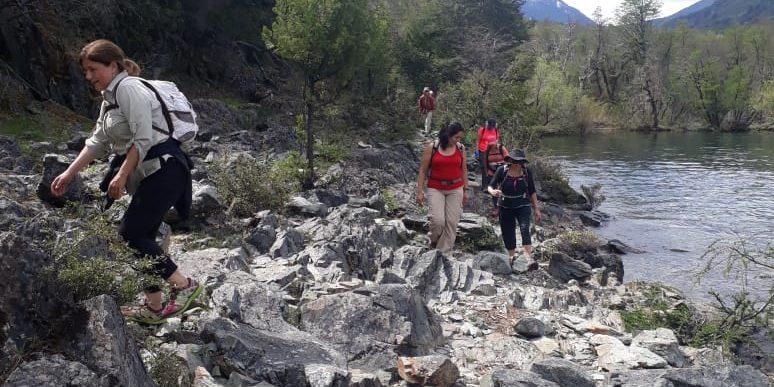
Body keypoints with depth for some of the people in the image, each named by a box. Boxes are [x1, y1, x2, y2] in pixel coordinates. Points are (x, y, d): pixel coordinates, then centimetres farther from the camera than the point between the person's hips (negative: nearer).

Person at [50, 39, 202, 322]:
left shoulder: (128, 88, -11)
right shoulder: (109, 98, 20)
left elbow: (143, 139, -19)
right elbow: (97, 142, 21)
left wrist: (121, 176, -15)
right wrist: (68, 174, 15)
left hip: (164, 170, -10)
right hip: (147, 177, 10)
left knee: (130, 234, -12)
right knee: (141, 237, 10)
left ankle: (184, 286, -5)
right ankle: (153, 307, 17)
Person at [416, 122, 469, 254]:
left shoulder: (461, 149, 4)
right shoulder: (432, 147, -5)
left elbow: (464, 170, 13)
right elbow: (422, 170, -2)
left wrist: (465, 191, 12)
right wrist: (419, 192, -5)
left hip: (455, 189, 3)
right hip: (436, 189, -3)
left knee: (452, 222, -3)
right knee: (438, 220, -17)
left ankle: (443, 253, 8)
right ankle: (434, 242, 14)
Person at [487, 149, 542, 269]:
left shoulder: (526, 172, -5)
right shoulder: (502, 170, -9)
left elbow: (532, 191, 5)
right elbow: (490, 186, -9)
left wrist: (536, 209, 5)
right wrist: (493, 192, -33)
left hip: (522, 206, -1)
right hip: (506, 207, 1)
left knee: (524, 228, -21)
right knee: (507, 232, 8)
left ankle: (529, 258, -32)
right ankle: (511, 255, 31)